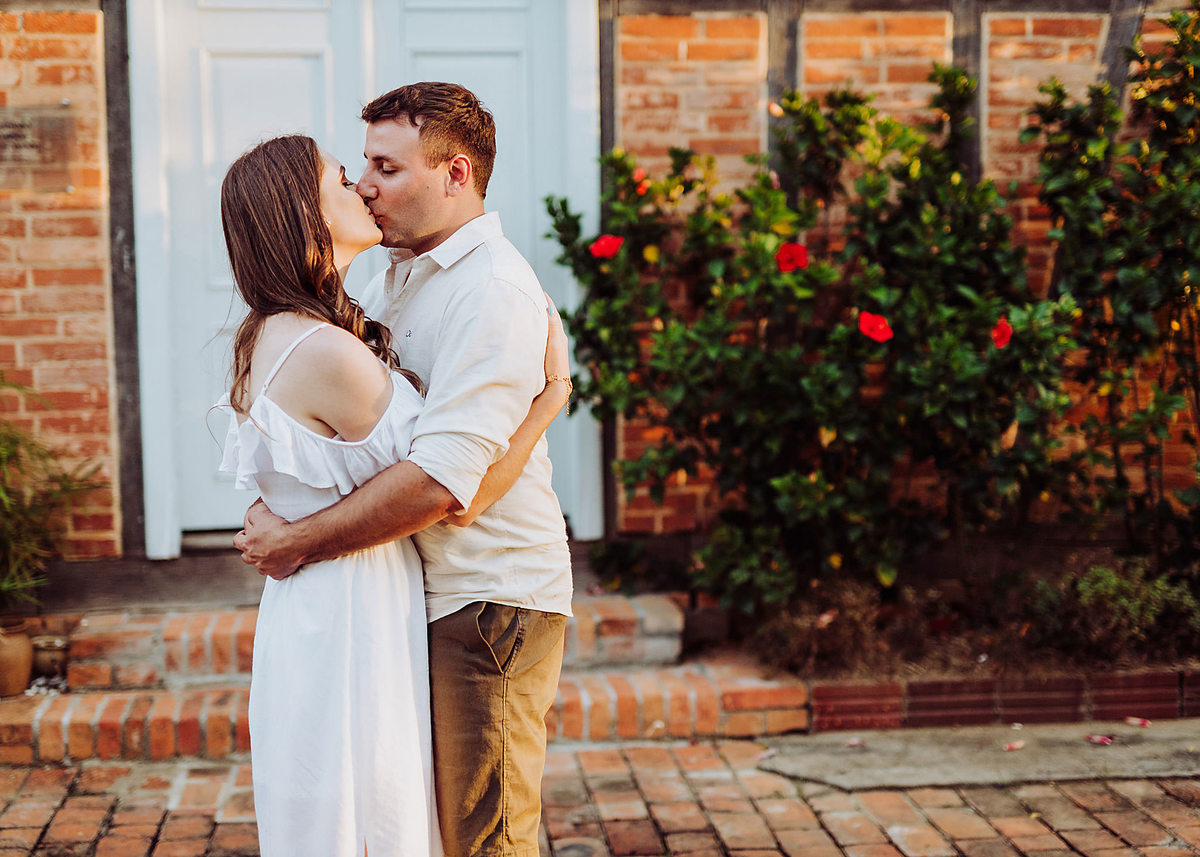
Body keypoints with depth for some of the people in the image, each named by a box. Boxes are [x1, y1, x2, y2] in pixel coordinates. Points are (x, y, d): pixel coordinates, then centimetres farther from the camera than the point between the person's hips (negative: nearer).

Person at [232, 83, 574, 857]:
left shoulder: (493, 291, -18)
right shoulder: (399, 277, 14)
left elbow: (439, 482, -26)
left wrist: (295, 544, -18)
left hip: (489, 599, -9)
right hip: (429, 593, 9)